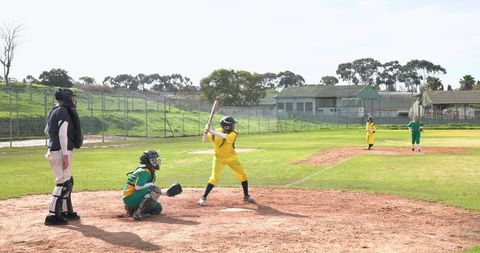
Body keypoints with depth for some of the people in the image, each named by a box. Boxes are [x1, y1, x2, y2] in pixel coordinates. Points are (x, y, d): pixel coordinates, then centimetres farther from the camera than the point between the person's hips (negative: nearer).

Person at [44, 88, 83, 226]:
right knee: (63, 182, -10)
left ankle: (66, 211, 24)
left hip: (53, 150, 10)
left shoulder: (54, 111, 16)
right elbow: (62, 134, -20)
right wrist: (65, 155, -23)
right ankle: (53, 215, -11)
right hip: (61, 151, -10)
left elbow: (47, 130, 28)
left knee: (68, 182, 17)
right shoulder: (63, 111, -13)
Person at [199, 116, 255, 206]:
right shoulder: (216, 132, -14)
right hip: (219, 158, -2)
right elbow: (205, 140, -14)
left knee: (243, 175, 1)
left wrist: (210, 131, -41)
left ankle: (246, 196, 19)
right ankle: (203, 197, -3)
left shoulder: (233, 134, -20)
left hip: (232, 159, 2)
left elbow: (223, 136, -38)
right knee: (214, 178, -16)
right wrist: (206, 131, -32)